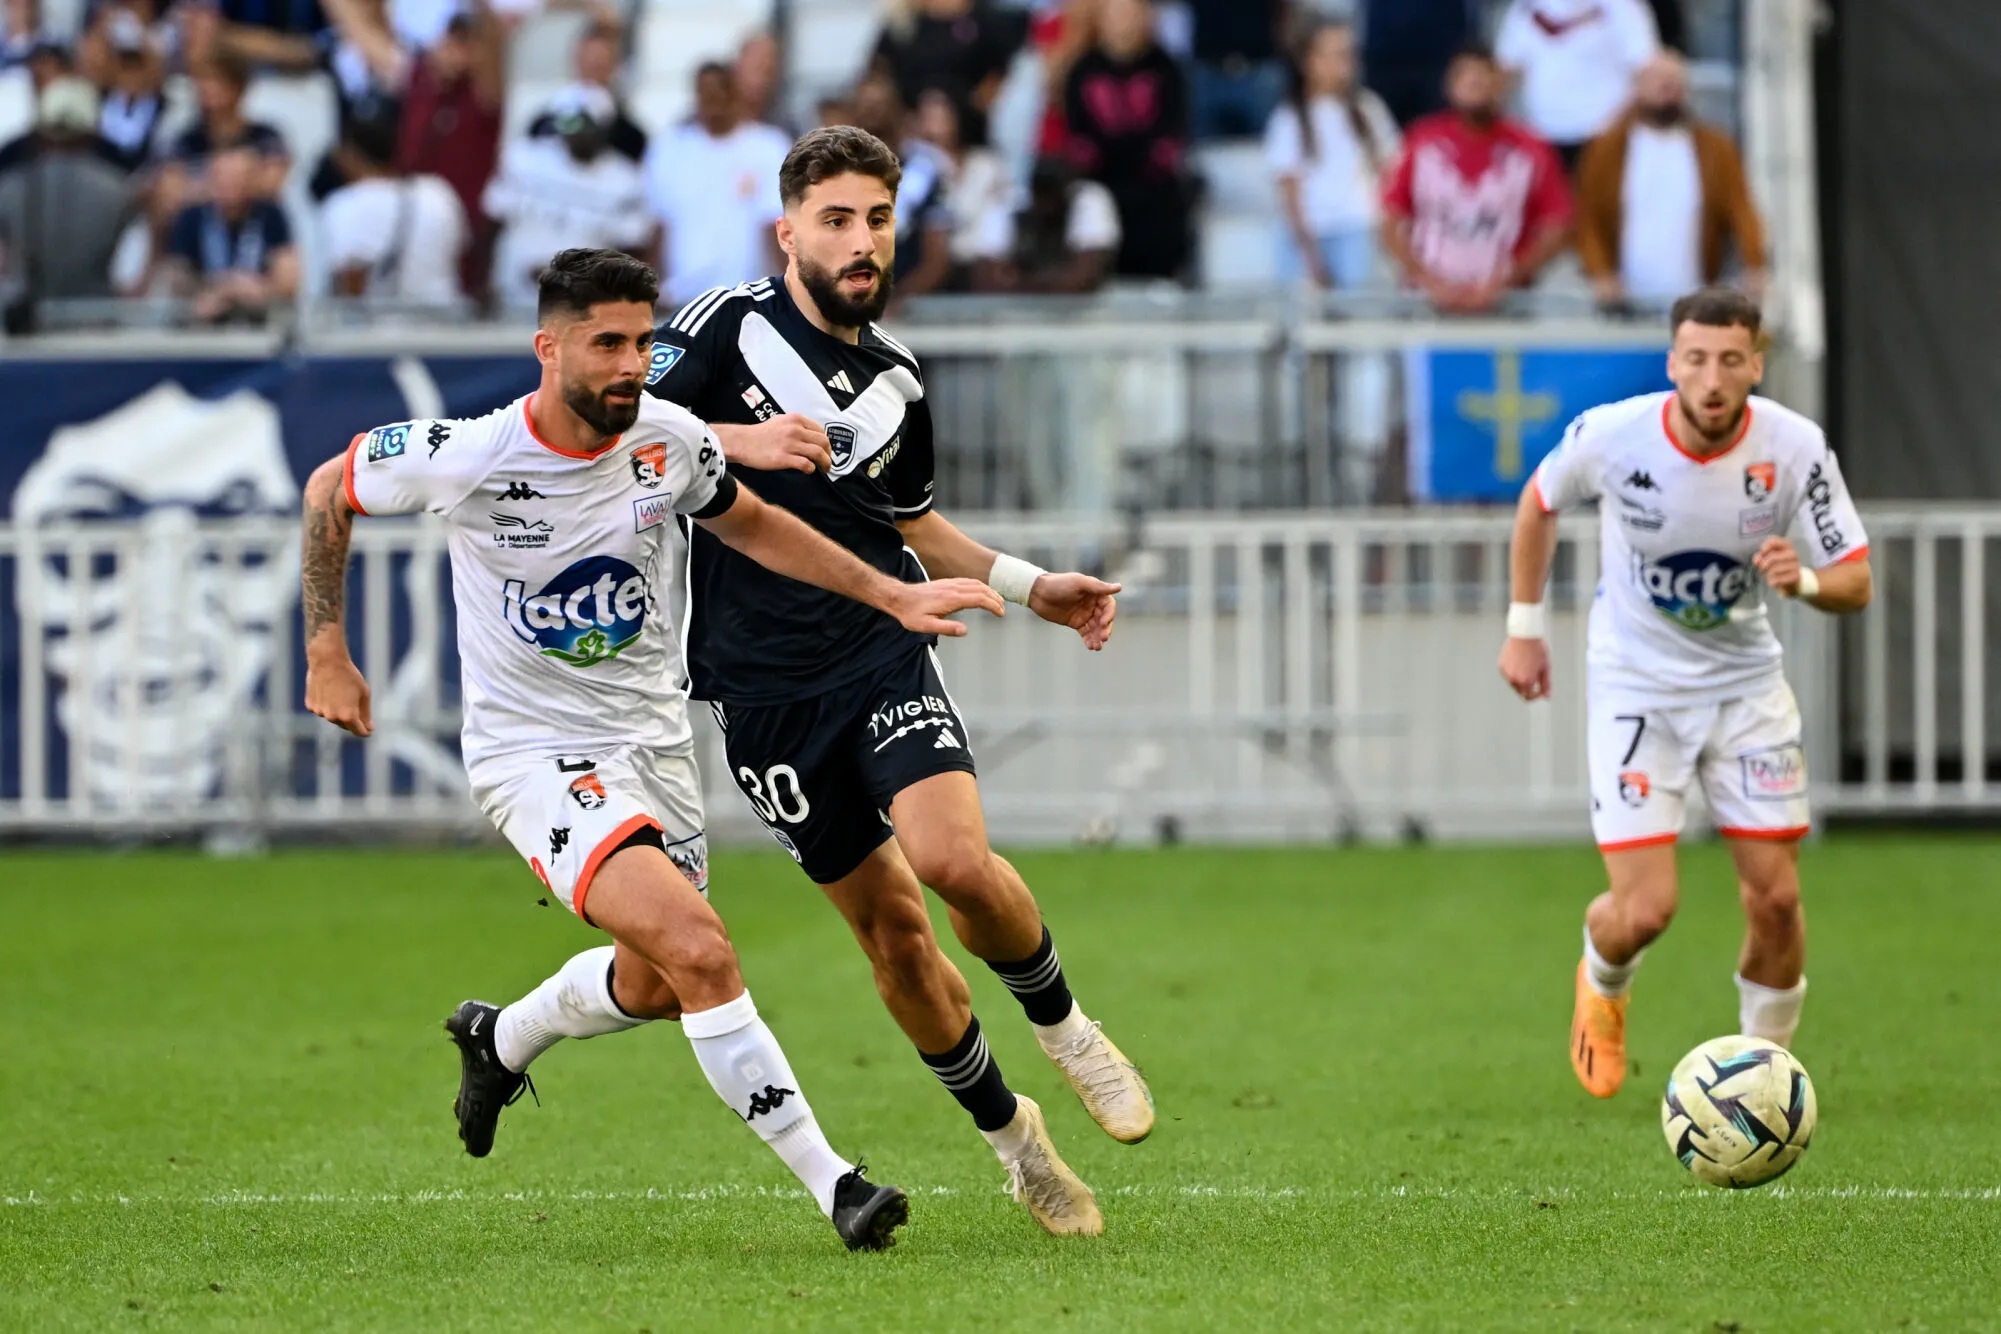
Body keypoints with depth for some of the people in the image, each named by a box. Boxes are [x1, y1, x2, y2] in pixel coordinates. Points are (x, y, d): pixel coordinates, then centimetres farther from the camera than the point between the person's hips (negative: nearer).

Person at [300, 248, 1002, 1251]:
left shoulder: (671, 442, -9)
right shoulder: (464, 459, -20)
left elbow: (749, 524, 12)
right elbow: (328, 492, -2)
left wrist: (893, 596, 5)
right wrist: (328, 655, 1)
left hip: (654, 741, 6)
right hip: (533, 753, -6)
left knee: (655, 988, 19)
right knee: (700, 951, -24)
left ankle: (499, 1038, 50)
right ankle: (831, 1186, -19)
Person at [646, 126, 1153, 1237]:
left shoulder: (899, 383, 11)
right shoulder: (732, 323, -2)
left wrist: (1032, 587, 19)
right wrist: (735, 440, -20)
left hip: (885, 653, 2)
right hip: (763, 686, -2)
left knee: (955, 859, -23)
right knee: (890, 927, 3)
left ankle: (1063, 1023, 5)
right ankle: (1007, 1130, 21)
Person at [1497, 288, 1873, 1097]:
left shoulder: (1794, 448, -17)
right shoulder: (1611, 436, -19)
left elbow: (1856, 584, -11)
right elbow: (1539, 503, 4)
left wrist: (1806, 580, -34)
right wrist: (1524, 626, 5)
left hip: (1745, 686, 2)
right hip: (1635, 687, -2)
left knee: (1775, 895, -4)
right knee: (1645, 910, -11)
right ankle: (1602, 983, 27)